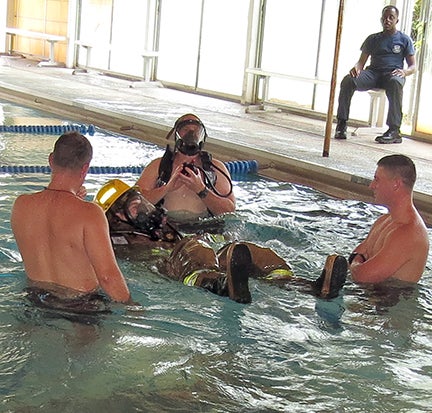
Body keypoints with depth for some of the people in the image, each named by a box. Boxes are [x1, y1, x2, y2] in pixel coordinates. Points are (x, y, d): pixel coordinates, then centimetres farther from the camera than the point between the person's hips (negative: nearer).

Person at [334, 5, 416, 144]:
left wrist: (404, 72, -16)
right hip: (373, 73, 2)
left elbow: (413, 66, 9)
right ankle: (341, 124, -29)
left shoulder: (404, 39, 15)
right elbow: (362, 61, 15)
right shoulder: (373, 39, 21)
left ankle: (394, 130, -45)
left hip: (393, 73, -2)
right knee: (348, 80, -29)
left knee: (395, 83, -42)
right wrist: (357, 68, -12)